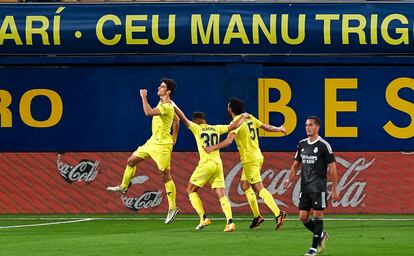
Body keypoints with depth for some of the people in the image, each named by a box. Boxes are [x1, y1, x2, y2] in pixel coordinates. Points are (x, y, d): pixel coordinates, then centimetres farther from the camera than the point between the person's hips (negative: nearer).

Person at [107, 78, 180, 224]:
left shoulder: (167, 107, -21)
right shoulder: (162, 104, 11)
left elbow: (149, 112, -36)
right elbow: (176, 120, 25)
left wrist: (143, 97, -24)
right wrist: (174, 138, 27)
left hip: (162, 145, -10)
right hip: (153, 141, 10)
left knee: (165, 175, -7)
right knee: (131, 161, 18)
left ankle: (172, 208, -3)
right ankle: (123, 187, 37)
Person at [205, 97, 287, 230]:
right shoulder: (249, 118, 10)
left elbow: (229, 140, -27)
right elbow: (266, 127, 21)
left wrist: (213, 148, -23)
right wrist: (279, 129, 39)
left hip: (250, 159, -9)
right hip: (257, 156, 9)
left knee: (259, 188, -13)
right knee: (244, 185, 16)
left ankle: (278, 213, -23)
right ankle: (257, 216, 16)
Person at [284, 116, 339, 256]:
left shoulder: (323, 145, -7)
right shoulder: (302, 144, 11)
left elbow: (332, 168, -6)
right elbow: (296, 164, 22)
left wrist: (334, 189, -8)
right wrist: (290, 179, 6)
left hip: (318, 186, -6)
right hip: (305, 186, 6)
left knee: (317, 215, -6)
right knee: (303, 217, 4)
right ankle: (321, 235, 27)